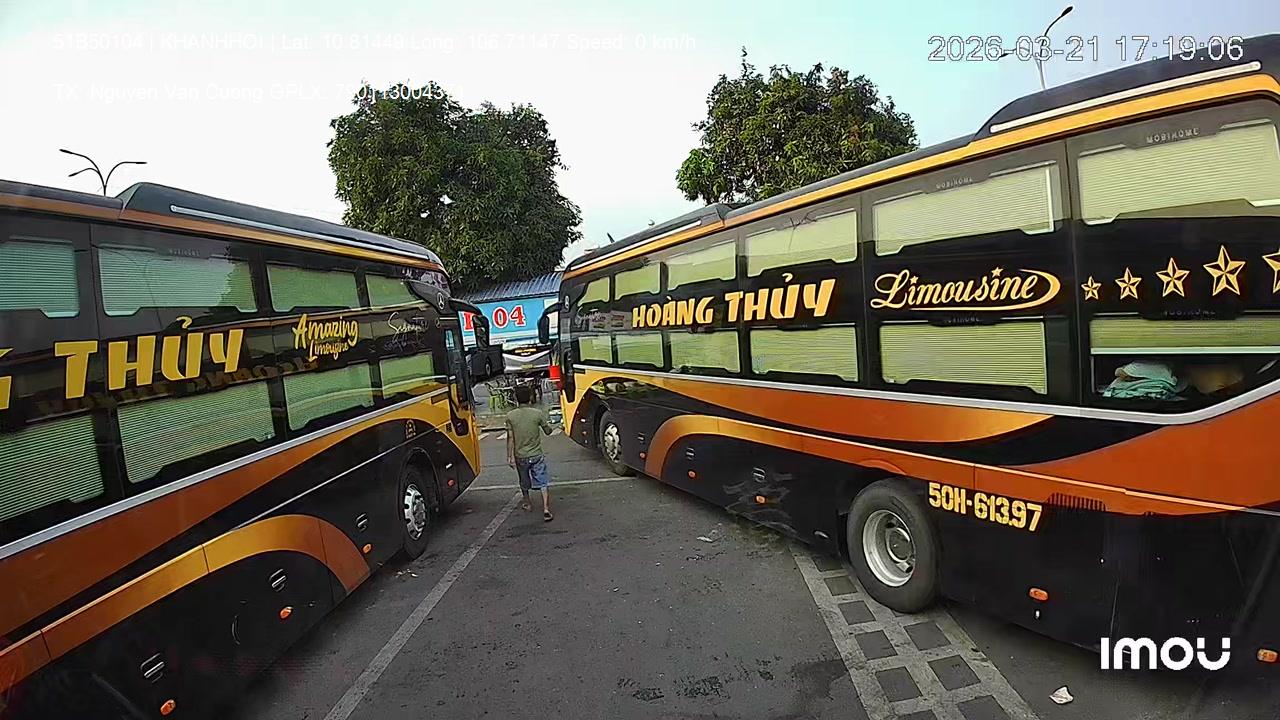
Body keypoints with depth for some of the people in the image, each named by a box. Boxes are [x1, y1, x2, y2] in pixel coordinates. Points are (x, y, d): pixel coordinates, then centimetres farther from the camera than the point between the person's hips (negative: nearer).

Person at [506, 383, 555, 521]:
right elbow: (548, 431, 0)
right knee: (543, 483, 0)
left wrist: (510, 456, 1)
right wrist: (546, 422, 19)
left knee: (524, 482, 22)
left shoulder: (510, 416, -7)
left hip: (520, 456, 2)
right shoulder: (538, 413, -10)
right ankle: (546, 509, -13)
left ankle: (527, 504, 40)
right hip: (536, 455, -2)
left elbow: (510, 438, -6)